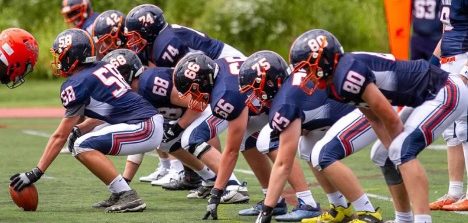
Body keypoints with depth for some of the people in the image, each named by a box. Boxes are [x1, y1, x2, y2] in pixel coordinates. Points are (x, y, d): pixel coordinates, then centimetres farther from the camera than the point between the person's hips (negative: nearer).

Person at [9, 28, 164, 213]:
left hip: (144, 129, -9)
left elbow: (60, 136, -5)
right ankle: (119, 195, 13)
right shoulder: (104, 67, 16)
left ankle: (128, 197, -16)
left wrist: (36, 173, -3)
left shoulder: (77, 83, -7)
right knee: (89, 141, 18)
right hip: (153, 121, 9)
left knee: (82, 148, -14)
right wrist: (80, 129, 15)